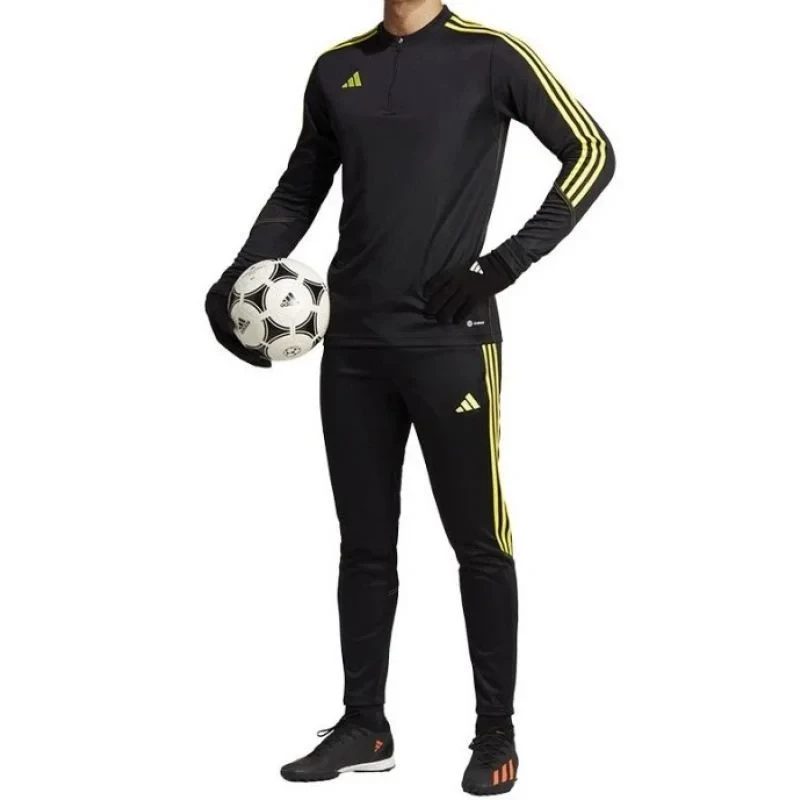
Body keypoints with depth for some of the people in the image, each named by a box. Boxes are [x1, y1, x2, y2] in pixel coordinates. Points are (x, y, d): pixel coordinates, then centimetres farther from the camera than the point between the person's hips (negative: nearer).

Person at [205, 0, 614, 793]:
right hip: (353, 342, 5)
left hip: (449, 339, -4)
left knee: (478, 543, 2)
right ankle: (364, 726, 20)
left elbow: (590, 151, -3)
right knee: (364, 544, 10)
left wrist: (505, 262, -11)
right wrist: (241, 276, 4)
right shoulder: (337, 68, 12)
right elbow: (299, 191, 20)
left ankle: (496, 735, 13)